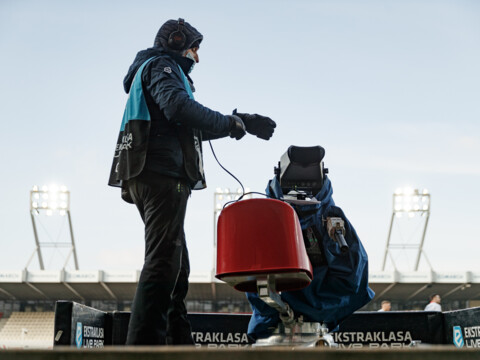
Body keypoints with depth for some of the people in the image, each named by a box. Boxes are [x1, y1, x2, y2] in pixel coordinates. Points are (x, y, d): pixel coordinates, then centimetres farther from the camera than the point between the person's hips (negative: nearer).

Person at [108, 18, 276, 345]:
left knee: (177, 266, 11)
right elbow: (177, 106, -19)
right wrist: (230, 123, -10)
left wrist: (243, 123, 26)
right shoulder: (160, 66, 2)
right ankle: (145, 342, -20)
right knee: (164, 261, -16)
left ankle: (180, 342, 14)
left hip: (152, 179, 11)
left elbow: (192, 128, 31)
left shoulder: (160, 69, 33)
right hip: (162, 174, -11)